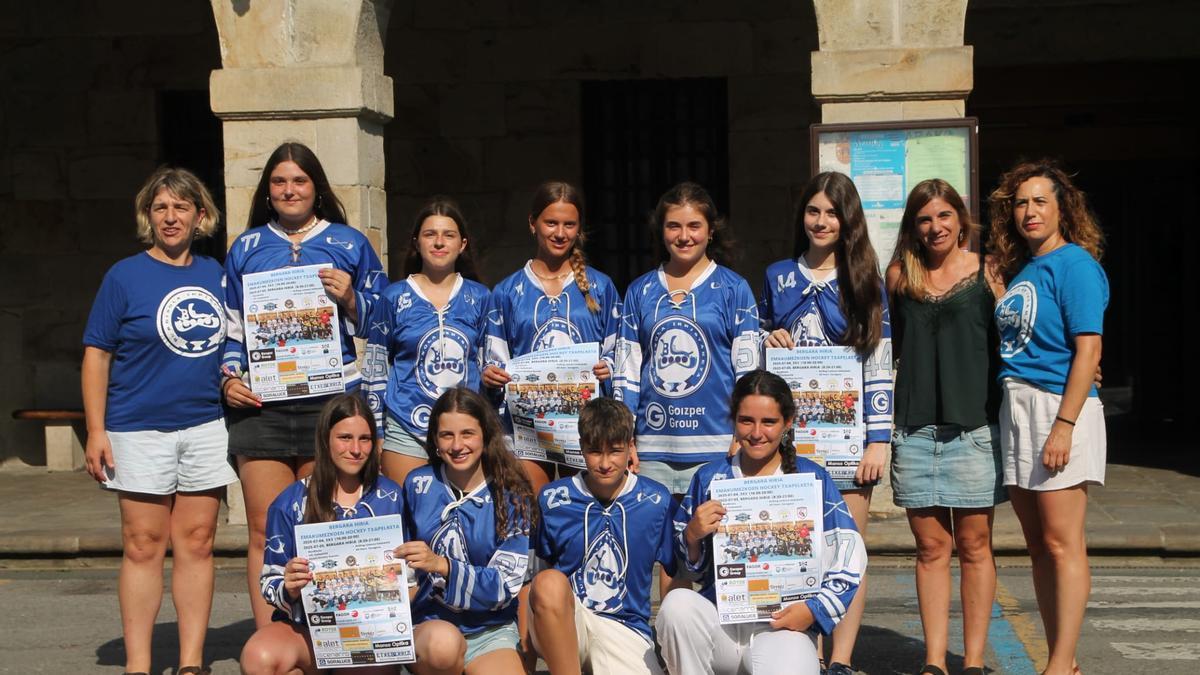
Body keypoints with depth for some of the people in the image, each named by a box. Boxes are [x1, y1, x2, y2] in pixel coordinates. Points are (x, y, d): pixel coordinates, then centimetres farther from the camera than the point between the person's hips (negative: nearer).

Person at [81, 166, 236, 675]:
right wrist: (96, 431, -8)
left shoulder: (217, 275, 9)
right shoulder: (125, 276, -1)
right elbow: (96, 355, -3)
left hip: (205, 427, 3)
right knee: (143, 546, 0)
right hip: (140, 430, -3)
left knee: (196, 543, 6)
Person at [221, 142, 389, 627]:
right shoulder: (245, 249, 13)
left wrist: (350, 300, -7)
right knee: (266, 531, -2)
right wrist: (230, 377, 3)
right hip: (261, 408, 1)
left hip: (331, 404, -1)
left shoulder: (349, 244, 9)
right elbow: (230, 327, 18)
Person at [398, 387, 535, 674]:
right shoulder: (417, 484, 3)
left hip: (490, 629, -2)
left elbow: (504, 585, -8)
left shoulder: (510, 496, -2)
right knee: (443, 642, -34)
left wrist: (442, 565, -21)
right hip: (427, 621, 2)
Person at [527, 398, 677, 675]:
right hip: (561, 624, 0)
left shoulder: (657, 501, 2)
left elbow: (676, 575, 8)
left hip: (626, 628, 0)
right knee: (550, 582, -35)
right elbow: (537, 569, 7)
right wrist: (525, 649, 1)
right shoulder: (552, 498, 3)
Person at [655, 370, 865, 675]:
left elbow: (849, 556, 3)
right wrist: (692, 535, -6)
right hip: (719, 620, 3)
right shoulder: (709, 478, 11)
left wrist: (814, 609, -9)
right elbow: (689, 564, 15)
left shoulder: (812, 479, 6)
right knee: (677, 603, -31)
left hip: (785, 624, -3)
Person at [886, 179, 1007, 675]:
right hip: (915, 429, 2)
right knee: (930, 547, 6)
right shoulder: (899, 275, 9)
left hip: (973, 425, -2)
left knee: (974, 545, 3)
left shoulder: (986, 271, 3)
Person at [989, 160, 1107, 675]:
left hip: (1057, 406, -8)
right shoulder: (1019, 269, 16)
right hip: (1015, 409, 8)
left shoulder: (1073, 263, -8)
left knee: (1061, 543, -5)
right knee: (1038, 544, 11)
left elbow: (1088, 349, -15)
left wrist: (1064, 425, -20)